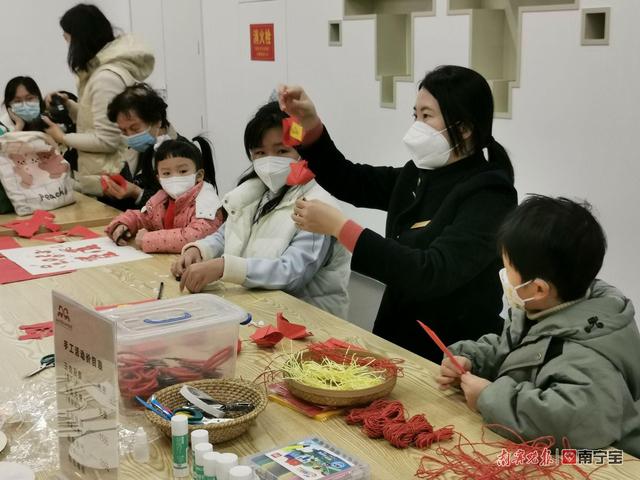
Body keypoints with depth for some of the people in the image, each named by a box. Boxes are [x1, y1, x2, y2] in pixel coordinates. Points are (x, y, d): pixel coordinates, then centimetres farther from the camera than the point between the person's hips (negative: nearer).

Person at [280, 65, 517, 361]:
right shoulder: (418, 176, 5)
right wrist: (309, 123, 2)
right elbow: (348, 182, 17)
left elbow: (431, 274, -29)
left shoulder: (488, 197, -17)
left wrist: (340, 227, -28)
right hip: (398, 338, 6)